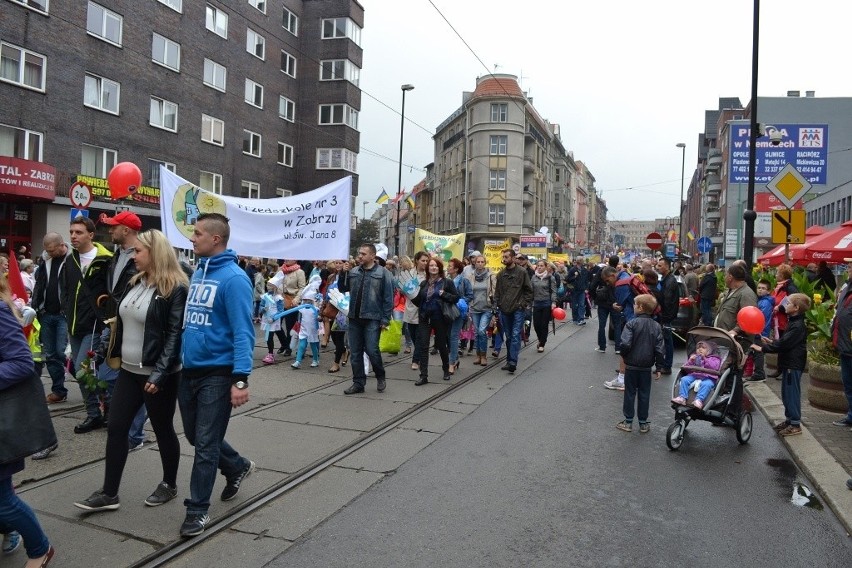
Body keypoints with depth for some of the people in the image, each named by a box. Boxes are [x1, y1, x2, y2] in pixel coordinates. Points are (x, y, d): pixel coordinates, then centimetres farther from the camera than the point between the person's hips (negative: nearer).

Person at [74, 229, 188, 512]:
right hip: (129, 370, 8)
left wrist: (159, 374, -24)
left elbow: (175, 335, -20)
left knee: (163, 430, 8)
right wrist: (114, 355, 17)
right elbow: (124, 323, 17)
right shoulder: (136, 282, 8)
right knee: (116, 429, 7)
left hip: (157, 375, -7)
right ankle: (109, 493, 18)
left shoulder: (176, 289, -16)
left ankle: (169, 485, 27)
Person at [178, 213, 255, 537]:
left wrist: (240, 379, -26)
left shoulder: (233, 277, -16)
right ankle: (238, 468, 43)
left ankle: (198, 510, 17)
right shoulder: (197, 273, 10)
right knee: (196, 436, 20)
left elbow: (242, 331, -20)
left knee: (205, 444, 2)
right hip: (189, 370, 8)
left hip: (217, 373, -8)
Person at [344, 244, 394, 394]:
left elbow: (388, 298, -7)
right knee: (355, 352, 8)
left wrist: (385, 319, -10)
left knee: (372, 350, -7)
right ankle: (358, 383, 20)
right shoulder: (353, 272, 11)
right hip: (354, 318, 5)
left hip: (372, 319, -5)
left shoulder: (383, 274, -5)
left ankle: (380, 377, 19)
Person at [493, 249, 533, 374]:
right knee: (508, 336, 10)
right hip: (505, 310, 5)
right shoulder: (501, 274, 9)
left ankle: (513, 361, -14)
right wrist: (496, 304, 5)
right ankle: (509, 361, 18)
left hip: (518, 309, -4)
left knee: (515, 335, -11)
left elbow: (528, 289, 1)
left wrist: (526, 304, -5)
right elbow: (497, 291, 14)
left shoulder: (522, 272, -2)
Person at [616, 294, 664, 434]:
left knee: (630, 393, 8)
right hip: (647, 366, 3)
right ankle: (643, 423, 19)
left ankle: (628, 421, 15)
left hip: (631, 365, -3)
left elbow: (625, 344, -22)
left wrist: (624, 356, -2)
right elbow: (659, 349, -2)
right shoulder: (656, 326, -2)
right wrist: (659, 367, 5)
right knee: (644, 394, 12)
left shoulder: (631, 324, -14)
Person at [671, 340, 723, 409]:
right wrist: (690, 361, 2)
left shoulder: (714, 358, 17)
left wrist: (705, 358, -9)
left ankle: (699, 400, -47)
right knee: (684, 379, -21)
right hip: (694, 375, 4)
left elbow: (714, 367, -6)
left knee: (706, 384, -36)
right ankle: (682, 397, -29)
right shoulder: (694, 357, 27)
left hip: (708, 378, -4)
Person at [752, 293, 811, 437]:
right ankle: (789, 420, 26)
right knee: (786, 393, 16)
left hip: (793, 365, -10)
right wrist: (772, 342, 12)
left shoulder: (798, 326, -19)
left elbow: (783, 344, -23)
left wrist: (763, 348, -20)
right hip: (789, 363, 10)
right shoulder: (793, 322, 13)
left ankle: (795, 424, 4)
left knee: (792, 393, -3)